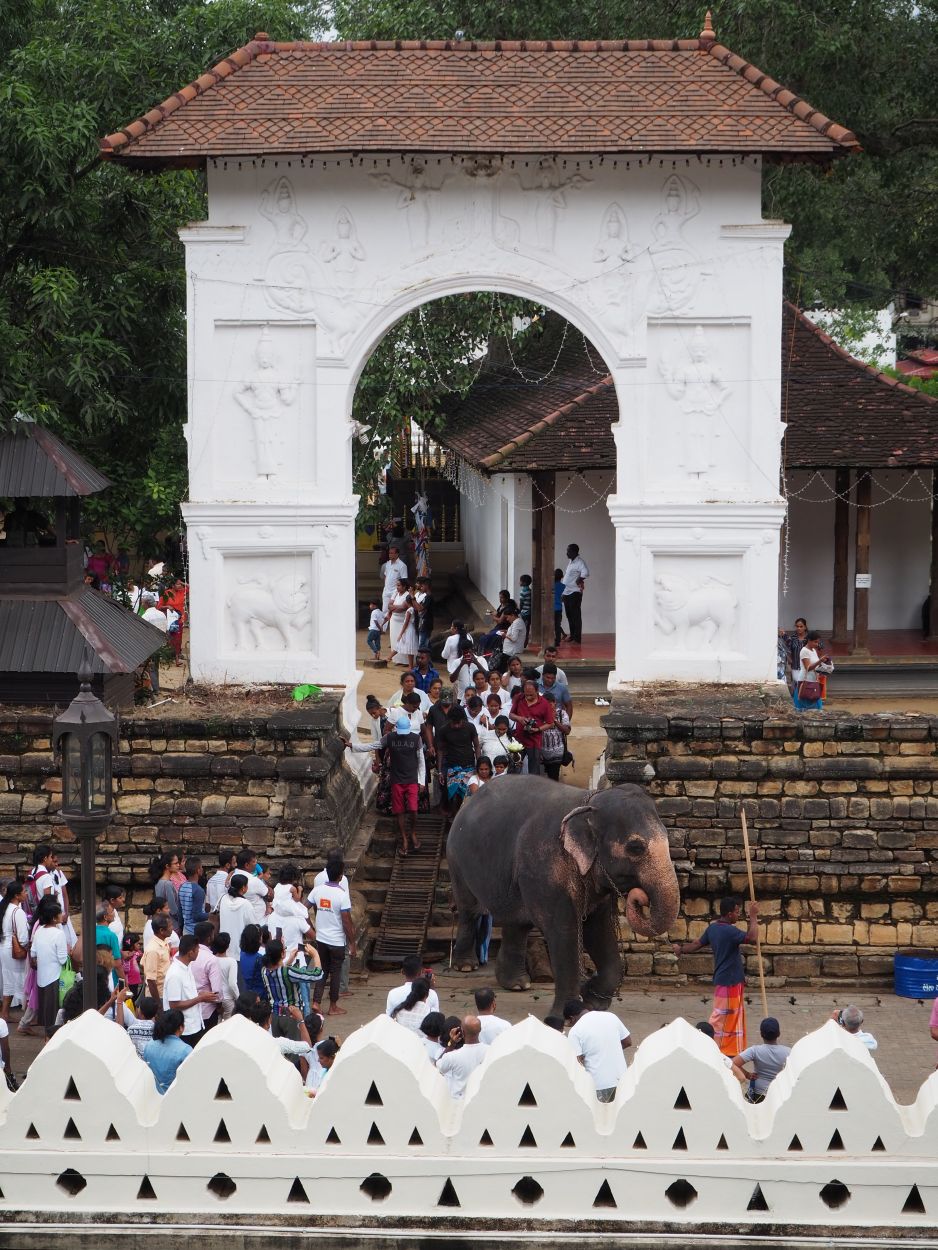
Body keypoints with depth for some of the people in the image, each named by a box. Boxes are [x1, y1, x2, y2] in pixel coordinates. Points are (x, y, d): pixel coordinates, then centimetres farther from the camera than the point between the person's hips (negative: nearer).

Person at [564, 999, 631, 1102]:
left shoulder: (575, 1031, -10)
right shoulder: (611, 1016, 4)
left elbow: (578, 1062, -15)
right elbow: (628, 1042, 12)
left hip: (598, 1083, -5)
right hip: (621, 1078, 5)